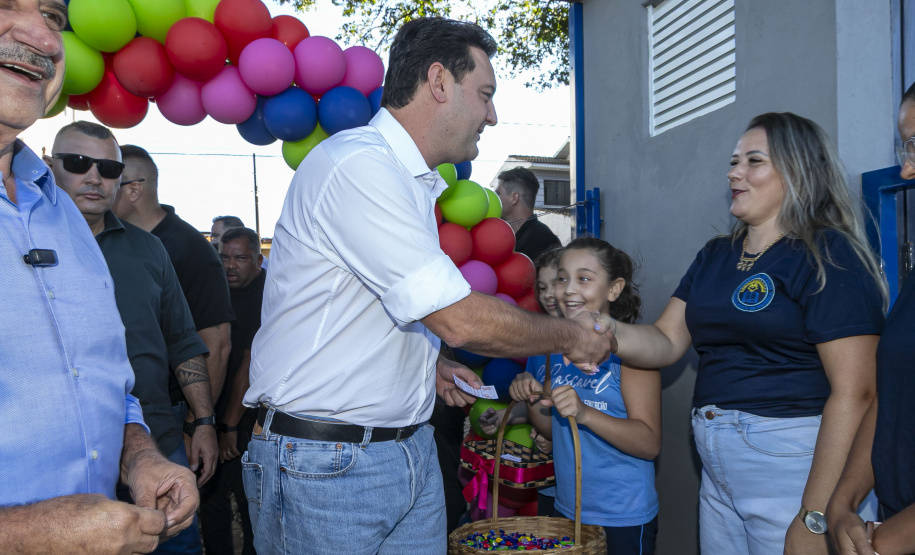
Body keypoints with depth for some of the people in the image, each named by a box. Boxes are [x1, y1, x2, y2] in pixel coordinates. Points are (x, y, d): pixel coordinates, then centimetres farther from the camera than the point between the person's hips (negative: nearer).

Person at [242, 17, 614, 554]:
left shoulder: (414, 183, 14)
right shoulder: (359, 165, -19)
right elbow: (462, 320, -23)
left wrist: (427, 361, 7)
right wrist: (570, 337, -8)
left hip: (413, 448, 9)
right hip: (325, 463, -9)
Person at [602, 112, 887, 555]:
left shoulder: (828, 256, -11)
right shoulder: (715, 256, 12)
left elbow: (854, 392, -18)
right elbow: (667, 342, 5)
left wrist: (816, 519, -21)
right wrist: (611, 335, -17)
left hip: (796, 464, -7)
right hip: (718, 469, 7)